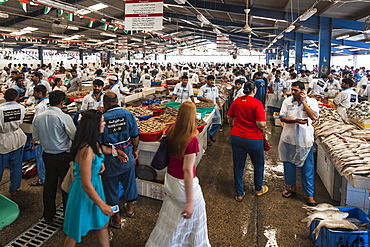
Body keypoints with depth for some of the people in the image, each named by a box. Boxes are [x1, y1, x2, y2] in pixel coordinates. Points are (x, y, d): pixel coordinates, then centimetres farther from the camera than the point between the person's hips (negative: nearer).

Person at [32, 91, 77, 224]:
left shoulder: (38, 118, -2)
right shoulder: (64, 118, -20)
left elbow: (35, 137, 11)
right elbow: (75, 137, -15)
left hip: (47, 156, 5)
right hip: (64, 157, -5)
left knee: (49, 185, 18)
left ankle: (48, 215, 31)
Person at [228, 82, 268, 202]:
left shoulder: (237, 101, 0)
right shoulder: (257, 103, -15)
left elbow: (229, 118, 11)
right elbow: (261, 124, -21)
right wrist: (263, 128, 2)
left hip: (236, 137, 4)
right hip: (253, 139, -4)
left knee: (238, 166, 12)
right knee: (258, 164, 20)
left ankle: (239, 194, 22)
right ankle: (258, 189, 38)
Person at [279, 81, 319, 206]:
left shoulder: (311, 101, -3)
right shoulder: (287, 101, 2)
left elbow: (313, 116, -17)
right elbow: (282, 117, -4)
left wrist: (303, 102, -15)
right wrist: (295, 120, -19)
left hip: (305, 139, -2)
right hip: (289, 138, 3)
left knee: (307, 167, 2)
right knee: (289, 163, 15)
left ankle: (310, 194, 14)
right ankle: (292, 187, 34)